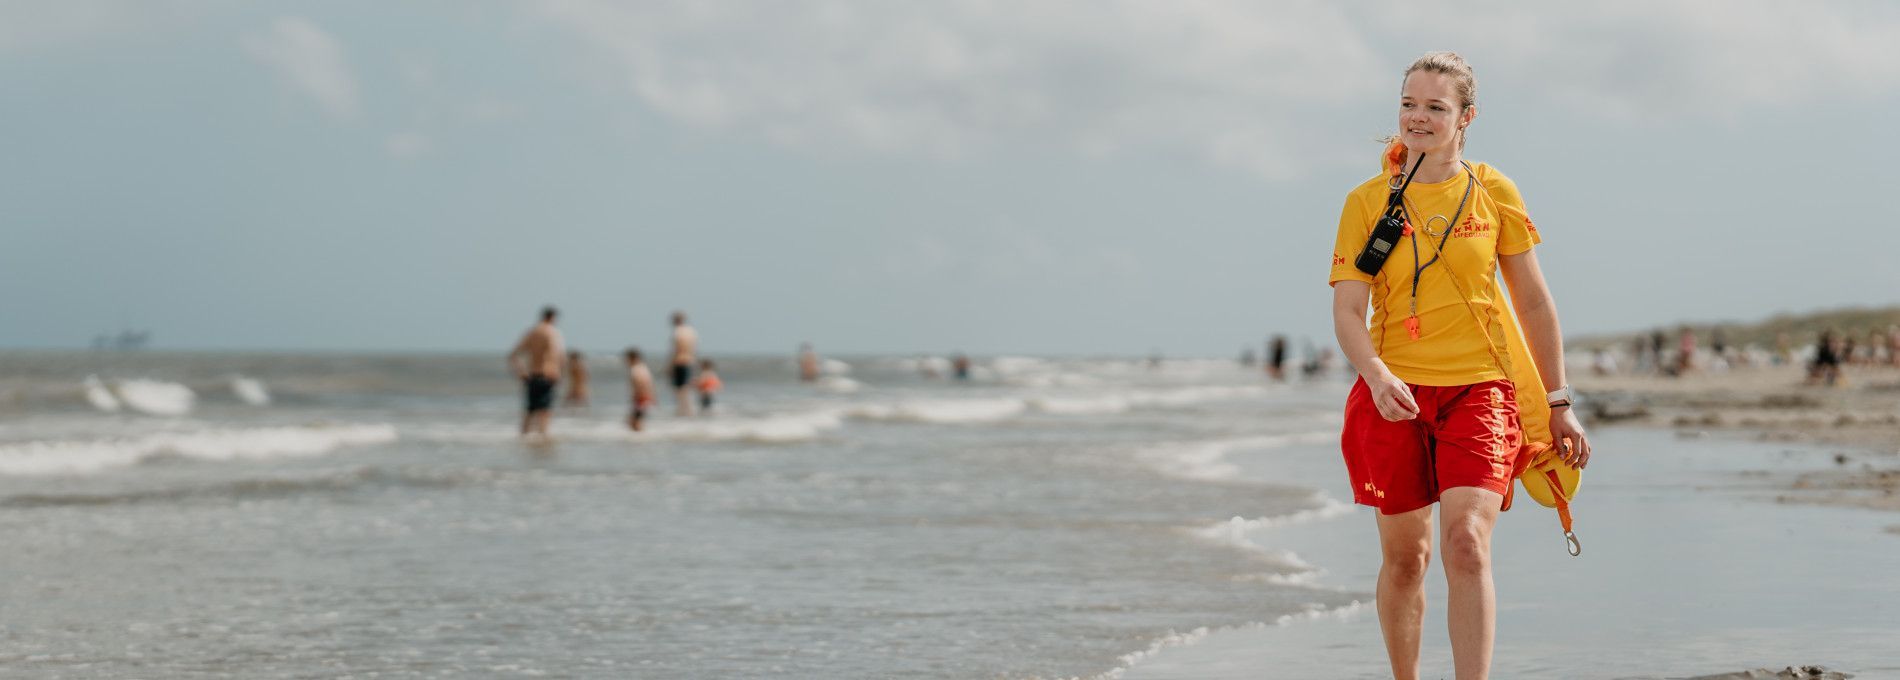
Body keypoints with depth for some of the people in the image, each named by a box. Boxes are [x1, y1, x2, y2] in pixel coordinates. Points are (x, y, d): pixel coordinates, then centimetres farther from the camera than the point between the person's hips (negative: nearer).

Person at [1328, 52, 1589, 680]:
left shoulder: (1494, 192, 4)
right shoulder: (1367, 202, 2)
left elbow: (1533, 302, 11)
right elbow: (1347, 311, -4)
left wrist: (1558, 403, 11)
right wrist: (1377, 376, -24)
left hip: (1479, 388, -1)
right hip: (1395, 393, 1)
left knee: (1467, 545, -18)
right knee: (1405, 555, 9)